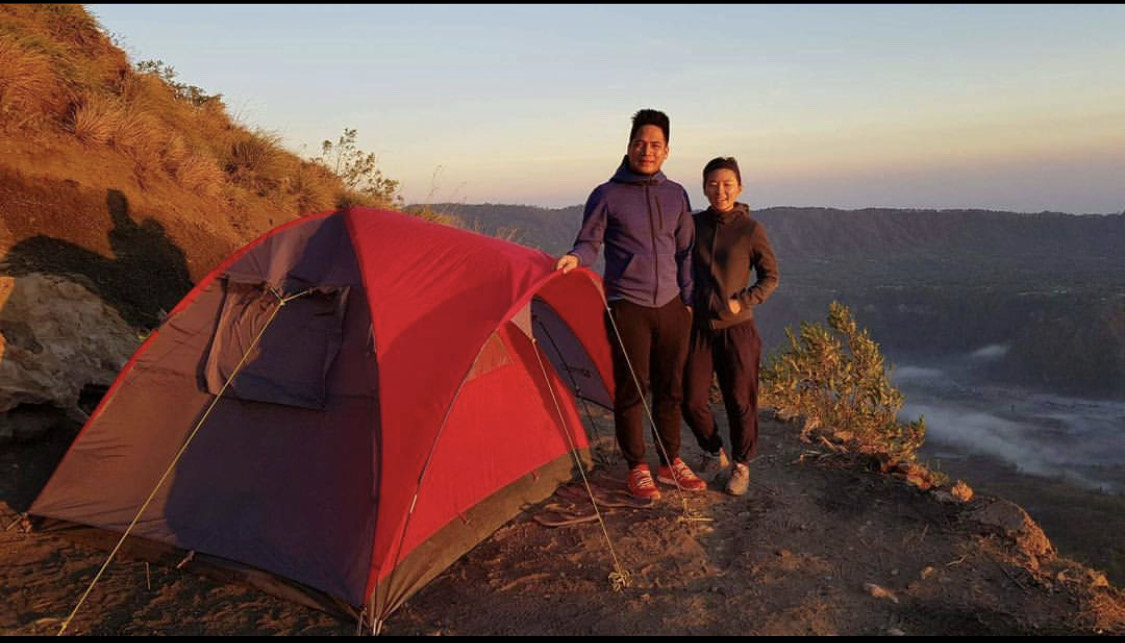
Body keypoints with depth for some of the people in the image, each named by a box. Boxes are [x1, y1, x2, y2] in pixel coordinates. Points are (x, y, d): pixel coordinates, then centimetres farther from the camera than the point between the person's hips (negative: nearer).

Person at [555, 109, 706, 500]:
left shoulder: (676, 195, 10)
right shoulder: (607, 196, -3)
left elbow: (685, 252, 14)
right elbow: (589, 242, -2)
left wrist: (688, 300, 11)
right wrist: (575, 258, -24)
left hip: (671, 306, 4)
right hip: (628, 307, -4)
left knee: (670, 390, 12)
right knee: (631, 391, 1)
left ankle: (671, 463, 26)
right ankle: (637, 469, 16)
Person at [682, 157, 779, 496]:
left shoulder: (751, 229, -5)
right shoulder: (693, 225, 2)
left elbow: (770, 277, 2)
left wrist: (744, 302, -10)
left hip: (737, 329, -2)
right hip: (698, 327, 3)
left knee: (740, 401, 6)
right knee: (692, 401, 4)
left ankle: (741, 464, 27)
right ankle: (714, 453, 30)